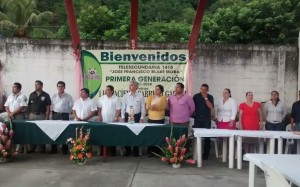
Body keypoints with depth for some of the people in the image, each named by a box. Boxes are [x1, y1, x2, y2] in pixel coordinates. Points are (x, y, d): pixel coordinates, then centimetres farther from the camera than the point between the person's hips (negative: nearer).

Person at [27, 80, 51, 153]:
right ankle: (32, 148, 12)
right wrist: (28, 115, 2)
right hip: (32, 115, 3)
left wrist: (47, 117, -9)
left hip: (42, 116, -3)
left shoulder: (45, 95, -1)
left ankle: (42, 148, 11)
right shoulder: (32, 95, 8)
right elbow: (29, 106, 11)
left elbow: (48, 107, -3)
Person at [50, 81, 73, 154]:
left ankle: (65, 149, 10)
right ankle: (53, 149, 15)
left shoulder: (68, 96, -1)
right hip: (55, 115, 3)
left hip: (64, 116, -3)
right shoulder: (53, 96, 9)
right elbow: (51, 105, 12)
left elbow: (70, 107, -1)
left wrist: (66, 113, -3)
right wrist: (54, 112, 5)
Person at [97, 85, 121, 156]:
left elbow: (118, 109, -7)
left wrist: (116, 118, -14)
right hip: (103, 121, 3)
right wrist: (99, 116, -1)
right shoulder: (102, 98, 6)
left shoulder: (116, 99, -4)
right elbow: (99, 108, 8)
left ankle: (112, 151, 13)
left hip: (112, 121, -3)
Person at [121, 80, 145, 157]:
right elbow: (123, 107, 6)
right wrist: (123, 117, -1)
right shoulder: (125, 96, 2)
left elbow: (143, 108, -1)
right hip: (127, 115, 2)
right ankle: (127, 150, 15)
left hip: (137, 116, -2)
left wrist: (141, 118, -5)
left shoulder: (140, 95, -3)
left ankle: (136, 151, 16)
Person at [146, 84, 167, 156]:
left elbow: (163, 107, -11)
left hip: (160, 119, -1)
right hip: (151, 119, 1)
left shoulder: (163, 98, 4)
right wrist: (151, 107, -21)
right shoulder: (150, 97, 9)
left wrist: (155, 106, -19)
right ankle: (150, 151, 6)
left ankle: (157, 151, 8)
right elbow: (147, 107, -1)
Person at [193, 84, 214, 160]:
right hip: (198, 118, 0)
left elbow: (211, 107, -12)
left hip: (207, 119, 0)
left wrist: (206, 98, -16)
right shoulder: (196, 96, 2)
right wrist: (193, 113, -4)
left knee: (207, 137, 1)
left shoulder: (210, 97, 1)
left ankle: (206, 154, 9)